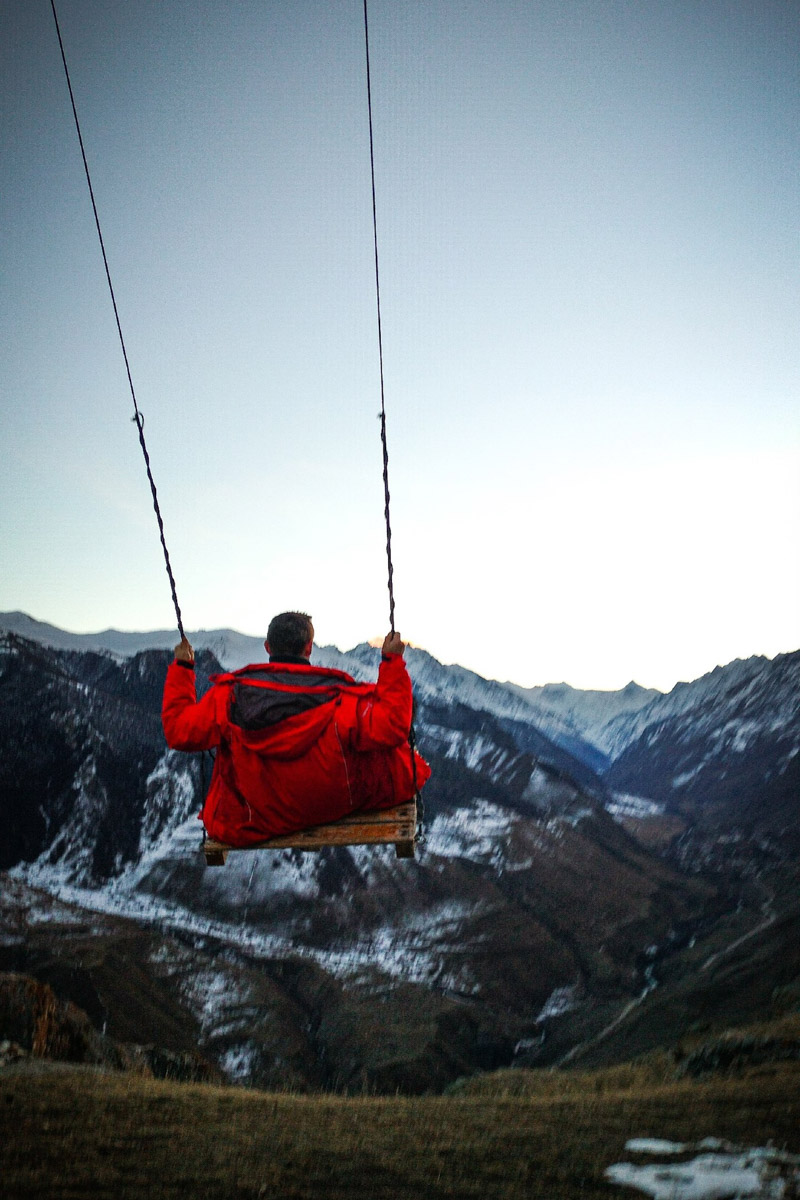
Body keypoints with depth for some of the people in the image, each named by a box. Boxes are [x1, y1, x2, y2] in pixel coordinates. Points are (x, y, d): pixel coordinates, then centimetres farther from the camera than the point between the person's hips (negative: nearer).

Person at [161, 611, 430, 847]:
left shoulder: (231, 695, -16)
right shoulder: (337, 698, -23)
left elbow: (178, 730, -7)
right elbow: (391, 727, -25)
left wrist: (180, 669, 4)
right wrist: (393, 663, -18)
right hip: (334, 806, -1)